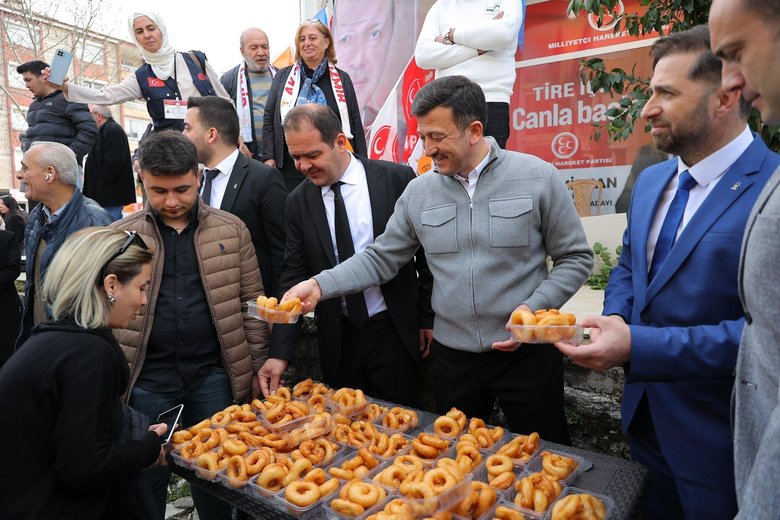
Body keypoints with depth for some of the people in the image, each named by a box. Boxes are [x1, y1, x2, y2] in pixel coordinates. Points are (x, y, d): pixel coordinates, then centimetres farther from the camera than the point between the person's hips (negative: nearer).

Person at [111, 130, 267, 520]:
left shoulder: (231, 229, 0)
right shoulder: (118, 236, 1)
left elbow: (251, 301, 4)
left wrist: (257, 366, 3)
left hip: (214, 377, 0)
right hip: (146, 382, 0)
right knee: (147, 477, 14)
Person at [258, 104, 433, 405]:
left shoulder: (398, 179, -8)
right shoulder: (298, 201, 0)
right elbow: (294, 275, 0)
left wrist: (429, 317, 2)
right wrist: (279, 352, -7)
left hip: (395, 331, -2)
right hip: (337, 338, 2)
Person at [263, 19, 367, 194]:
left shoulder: (342, 79, 9)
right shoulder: (283, 76, 10)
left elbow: (355, 123, 8)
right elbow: (269, 119, 8)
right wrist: (269, 157, -1)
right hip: (291, 168, 0)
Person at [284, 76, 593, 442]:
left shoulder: (537, 177, -7)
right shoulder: (419, 192, 1)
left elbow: (575, 258, -3)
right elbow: (381, 258, 4)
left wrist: (534, 309, -16)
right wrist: (320, 285, -8)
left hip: (528, 353, -2)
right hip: (452, 356, 3)